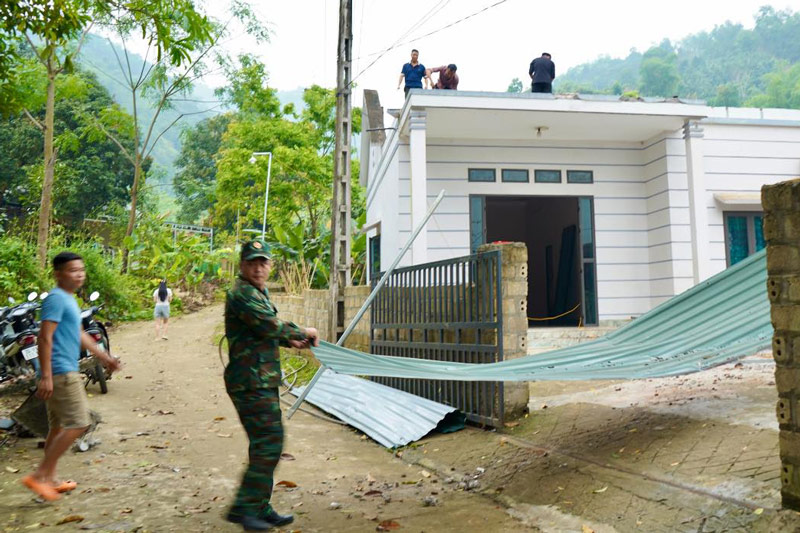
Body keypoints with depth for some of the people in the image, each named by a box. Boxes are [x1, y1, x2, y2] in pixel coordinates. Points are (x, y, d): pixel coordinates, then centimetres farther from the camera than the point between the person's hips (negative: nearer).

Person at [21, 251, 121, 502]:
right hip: (61, 373, -10)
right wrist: (46, 376, -24)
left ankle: (49, 480, 24)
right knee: (78, 424, -10)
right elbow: (45, 337, -20)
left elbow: (79, 335, 27)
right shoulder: (56, 298, -14)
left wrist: (104, 356, 28)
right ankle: (39, 475, -4)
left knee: (59, 427, 15)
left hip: (65, 372, 10)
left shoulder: (68, 299, 17)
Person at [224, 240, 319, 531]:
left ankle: (259, 509, 22)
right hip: (252, 383, -10)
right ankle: (244, 507, -1)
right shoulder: (242, 293, -14)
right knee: (269, 444, -10)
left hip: (262, 383, 10)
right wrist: (303, 332, -10)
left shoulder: (258, 293, 18)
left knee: (264, 447, 14)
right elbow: (270, 325, -24)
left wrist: (290, 341, 14)